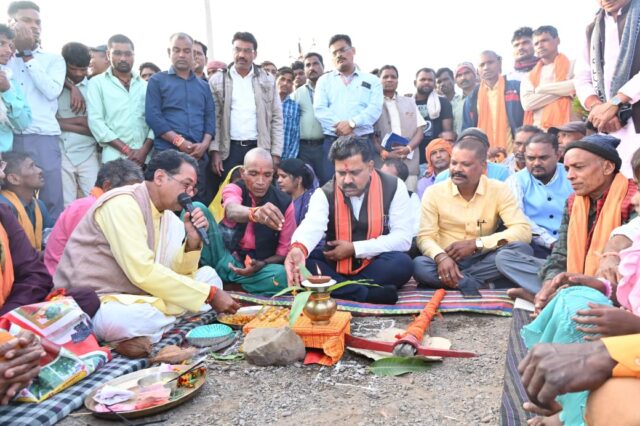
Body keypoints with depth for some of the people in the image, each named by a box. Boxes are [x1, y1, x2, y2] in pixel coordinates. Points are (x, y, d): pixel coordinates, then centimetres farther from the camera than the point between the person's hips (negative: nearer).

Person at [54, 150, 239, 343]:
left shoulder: (167, 214, 6)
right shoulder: (122, 203, -19)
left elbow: (177, 271, 5)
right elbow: (143, 273, -29)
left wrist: (193, 241, -15)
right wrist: (210, 294, -25)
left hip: (137, 297, 8)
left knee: (208, 275, 3)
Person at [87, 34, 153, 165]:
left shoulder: (145, 85, 16)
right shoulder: (97, 83, 9)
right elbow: (95, 121, -1)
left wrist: (144, 150, -9)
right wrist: (126, 150, -9)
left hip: (144, 158, 2)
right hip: (114, 158, -2)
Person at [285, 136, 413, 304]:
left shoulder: (394, 187, -7)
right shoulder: (324, 194, -7)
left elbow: (403, 238, -11)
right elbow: (311, 226, -27)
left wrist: (354, 249, -17)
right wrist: (298, 248, -51)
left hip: (376, 267, -1)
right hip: (335, 268, 1)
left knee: (402, 263, -33)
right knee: (299, 264, -27)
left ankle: (339, 288, -24)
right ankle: (368, 293, -31)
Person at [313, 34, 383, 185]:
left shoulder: (372, 80, 13)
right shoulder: (324, 80, 16)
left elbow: (375, 108, -2)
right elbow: (320, 110, 1)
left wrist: (352, 123, -18)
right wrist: (340, 127, -14)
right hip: (332, 142, 1)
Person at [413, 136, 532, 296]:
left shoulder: (499, 190, -1)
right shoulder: (434, 192, -2)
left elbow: (523, 231, -11)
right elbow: (425, 236, -7)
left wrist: (475, 243, -20)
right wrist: (441, 257, -31)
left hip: (483, 260, 2)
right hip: (447, 262, -1)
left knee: (522, 249, -26)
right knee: (419, 265, -33)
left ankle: (457, 281, -22)